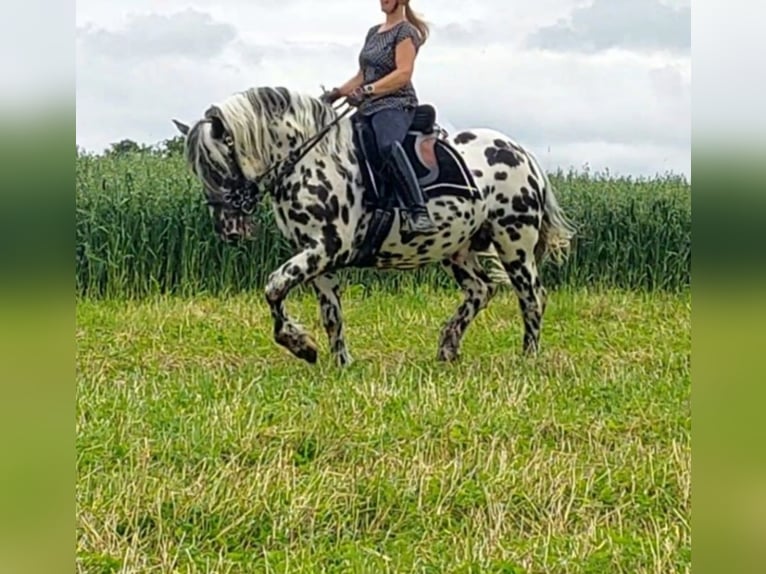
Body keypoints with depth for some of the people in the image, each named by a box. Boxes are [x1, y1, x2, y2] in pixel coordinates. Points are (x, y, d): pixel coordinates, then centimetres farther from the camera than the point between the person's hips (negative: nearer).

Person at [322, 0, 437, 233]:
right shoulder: (373, 32, 21)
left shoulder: (406, 31, -3)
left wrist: (368, 90, -23)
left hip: (396, 103, -10)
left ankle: (419, 212, -48)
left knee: (388, 146, -39)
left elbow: (403, 74, -16)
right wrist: (338, 92, 13)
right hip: (369, 108, 10)